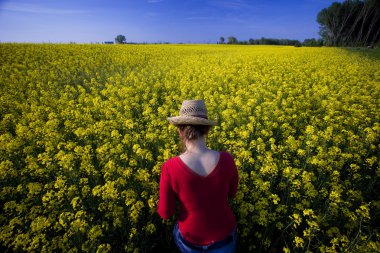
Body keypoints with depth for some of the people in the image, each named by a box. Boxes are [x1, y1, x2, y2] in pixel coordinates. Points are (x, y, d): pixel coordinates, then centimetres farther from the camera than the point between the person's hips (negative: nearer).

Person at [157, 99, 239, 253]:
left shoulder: (170, 168, -29)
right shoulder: (227, 160, -22)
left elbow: (165, 213, -15)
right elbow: (232, 193, -2)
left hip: (190, 239, -1)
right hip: (225, 236, 2)